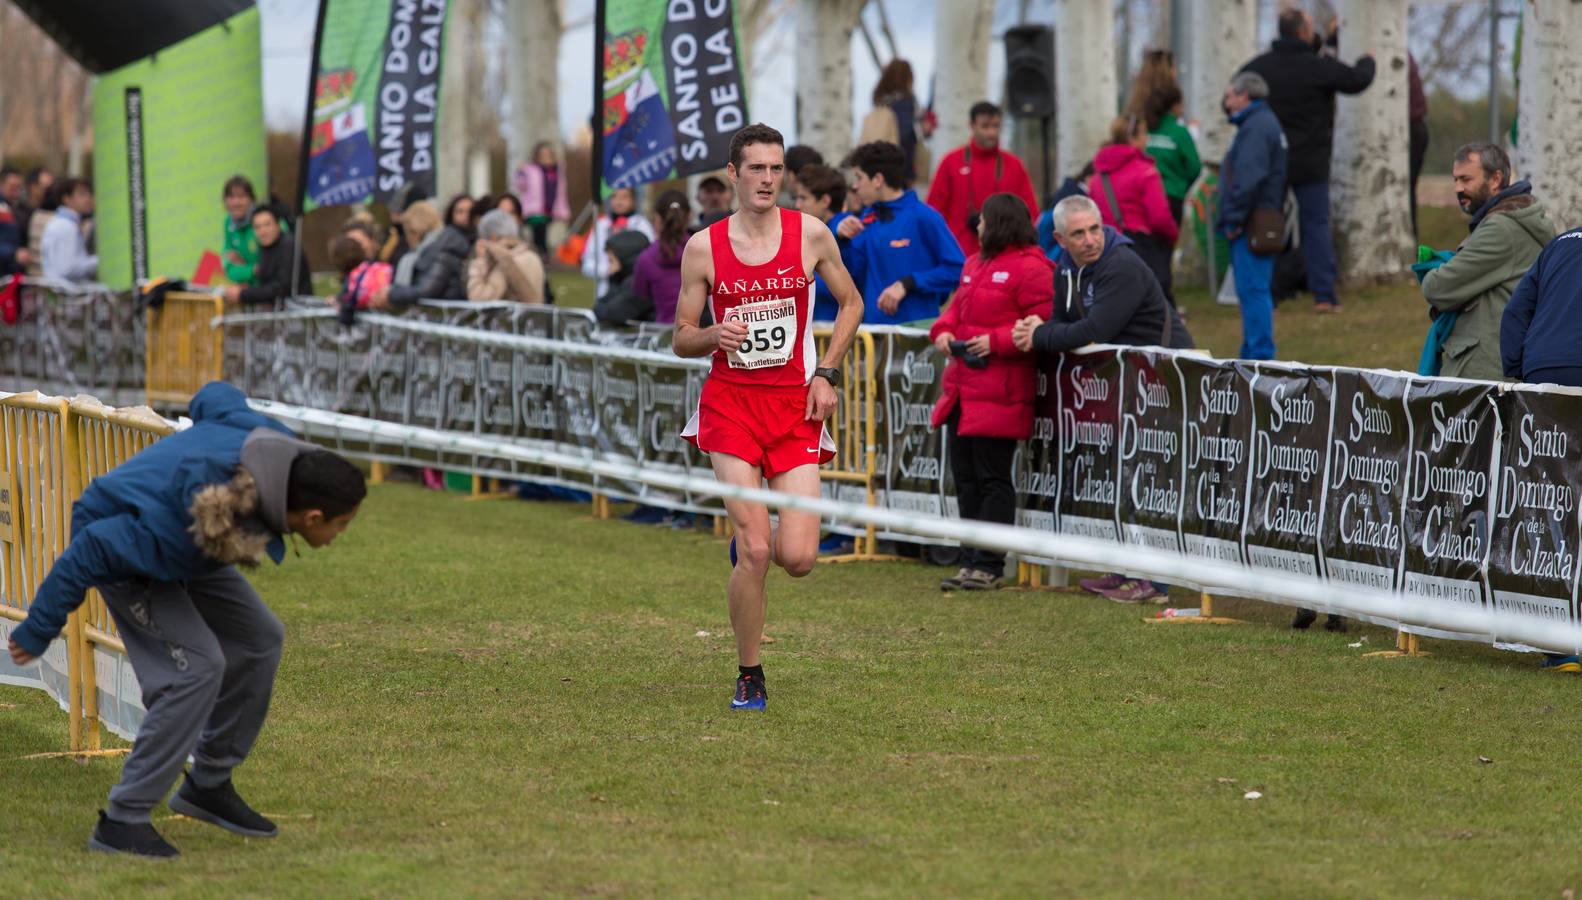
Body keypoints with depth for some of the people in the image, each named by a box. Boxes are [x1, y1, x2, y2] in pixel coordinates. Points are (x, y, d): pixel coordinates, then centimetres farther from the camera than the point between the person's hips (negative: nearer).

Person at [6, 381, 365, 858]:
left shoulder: (276, 443, -24)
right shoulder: (187, 533, -42)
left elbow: (215, 398, -4)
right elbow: (94, 551, -33)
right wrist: (39, 630, -22)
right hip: (116, 546, -9)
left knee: (259, 639, 8)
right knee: (196, 667, -21)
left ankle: (209, 784, 22)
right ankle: (124, 819, -12)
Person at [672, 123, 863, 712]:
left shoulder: (810, 234, 1)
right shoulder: (703, 248, -1)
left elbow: (850, 303, 15)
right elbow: (681, 340, 6)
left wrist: (827, 373, 2)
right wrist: (715, 335, -16)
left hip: (795, 404, 1)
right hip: (730, 402, -1)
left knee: (798, 558, -8)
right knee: (755, 553, -13)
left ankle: (751, 541, 30)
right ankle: (749, 678, 5)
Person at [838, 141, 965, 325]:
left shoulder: (923, 217, -9)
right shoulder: (868, 218, 10)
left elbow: (957, 268, -13)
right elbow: (853, 274, 12)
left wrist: (907, 284, -17)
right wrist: (844, 241, -5)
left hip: (917, 324, -6)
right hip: (874, 322, 6)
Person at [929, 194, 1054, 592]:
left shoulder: (1030, 268, -10)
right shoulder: (975, 265, 19)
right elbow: (958, 308, 27)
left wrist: (996, 341, -20)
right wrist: (944, 331, 6)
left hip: (998, 394, -9)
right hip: (963, 389, 9)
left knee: (992, 479, -4)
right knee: (965, 476, 11)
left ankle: (989, 567, 0)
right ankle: (971, 562, 18)